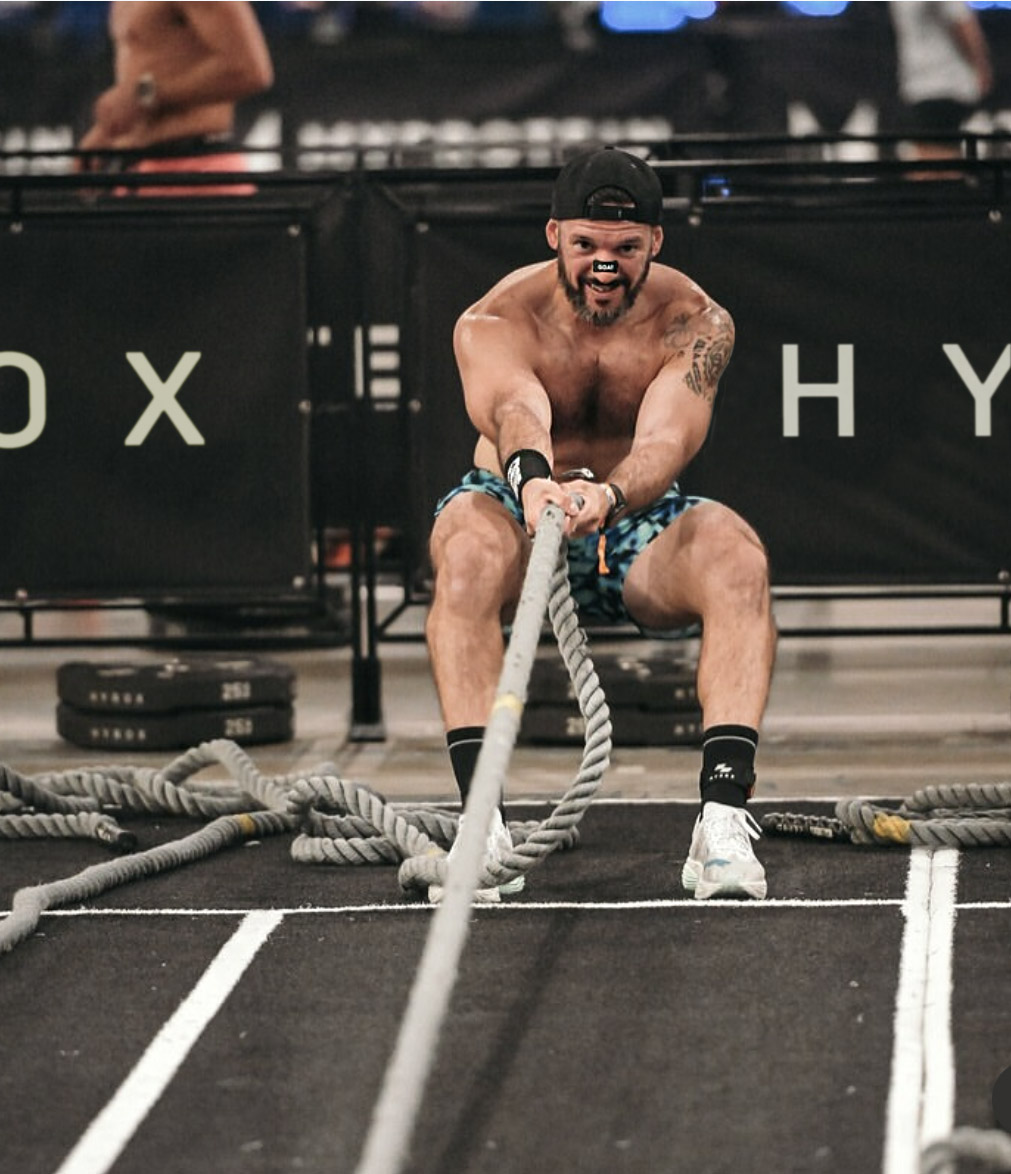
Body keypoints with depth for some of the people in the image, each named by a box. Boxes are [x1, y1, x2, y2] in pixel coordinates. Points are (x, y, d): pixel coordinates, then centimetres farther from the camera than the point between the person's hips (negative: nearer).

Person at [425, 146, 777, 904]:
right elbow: (514, 411, -38)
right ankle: (482, 823, -42)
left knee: (737, 556, -31)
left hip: (638, 531, 1)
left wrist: (609, 494, -55)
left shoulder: (695, 324, -12)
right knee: (469, 548, -37)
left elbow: (667, 439, -31)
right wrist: (534, 478, -63)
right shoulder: (496, 322, -15)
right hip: (517, 509, -1)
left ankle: (725, 814, -38)